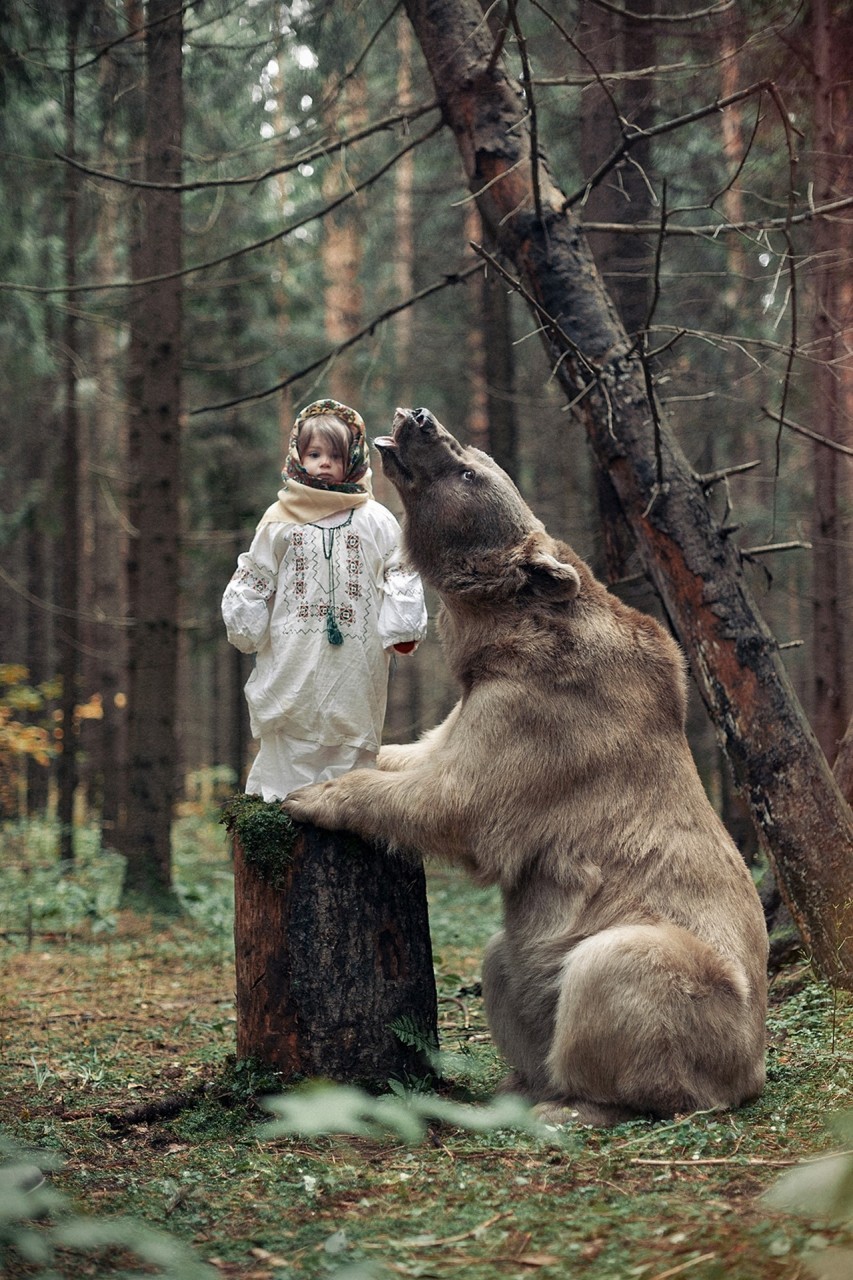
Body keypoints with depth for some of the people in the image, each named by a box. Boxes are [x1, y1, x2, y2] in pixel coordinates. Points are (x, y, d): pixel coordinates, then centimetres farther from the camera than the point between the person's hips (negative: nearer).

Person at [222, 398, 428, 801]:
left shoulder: (376, 521, 6)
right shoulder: (280, 520, 7)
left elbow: (400, 574, 7)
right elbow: (253, 578, 11)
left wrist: (402, 628, 1)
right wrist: (244, 631, 8)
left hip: (356, 654, 0)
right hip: (293, 651, 0)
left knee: (352, 721, -1)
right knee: (291, 722, 0)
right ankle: (281, 793, 3)